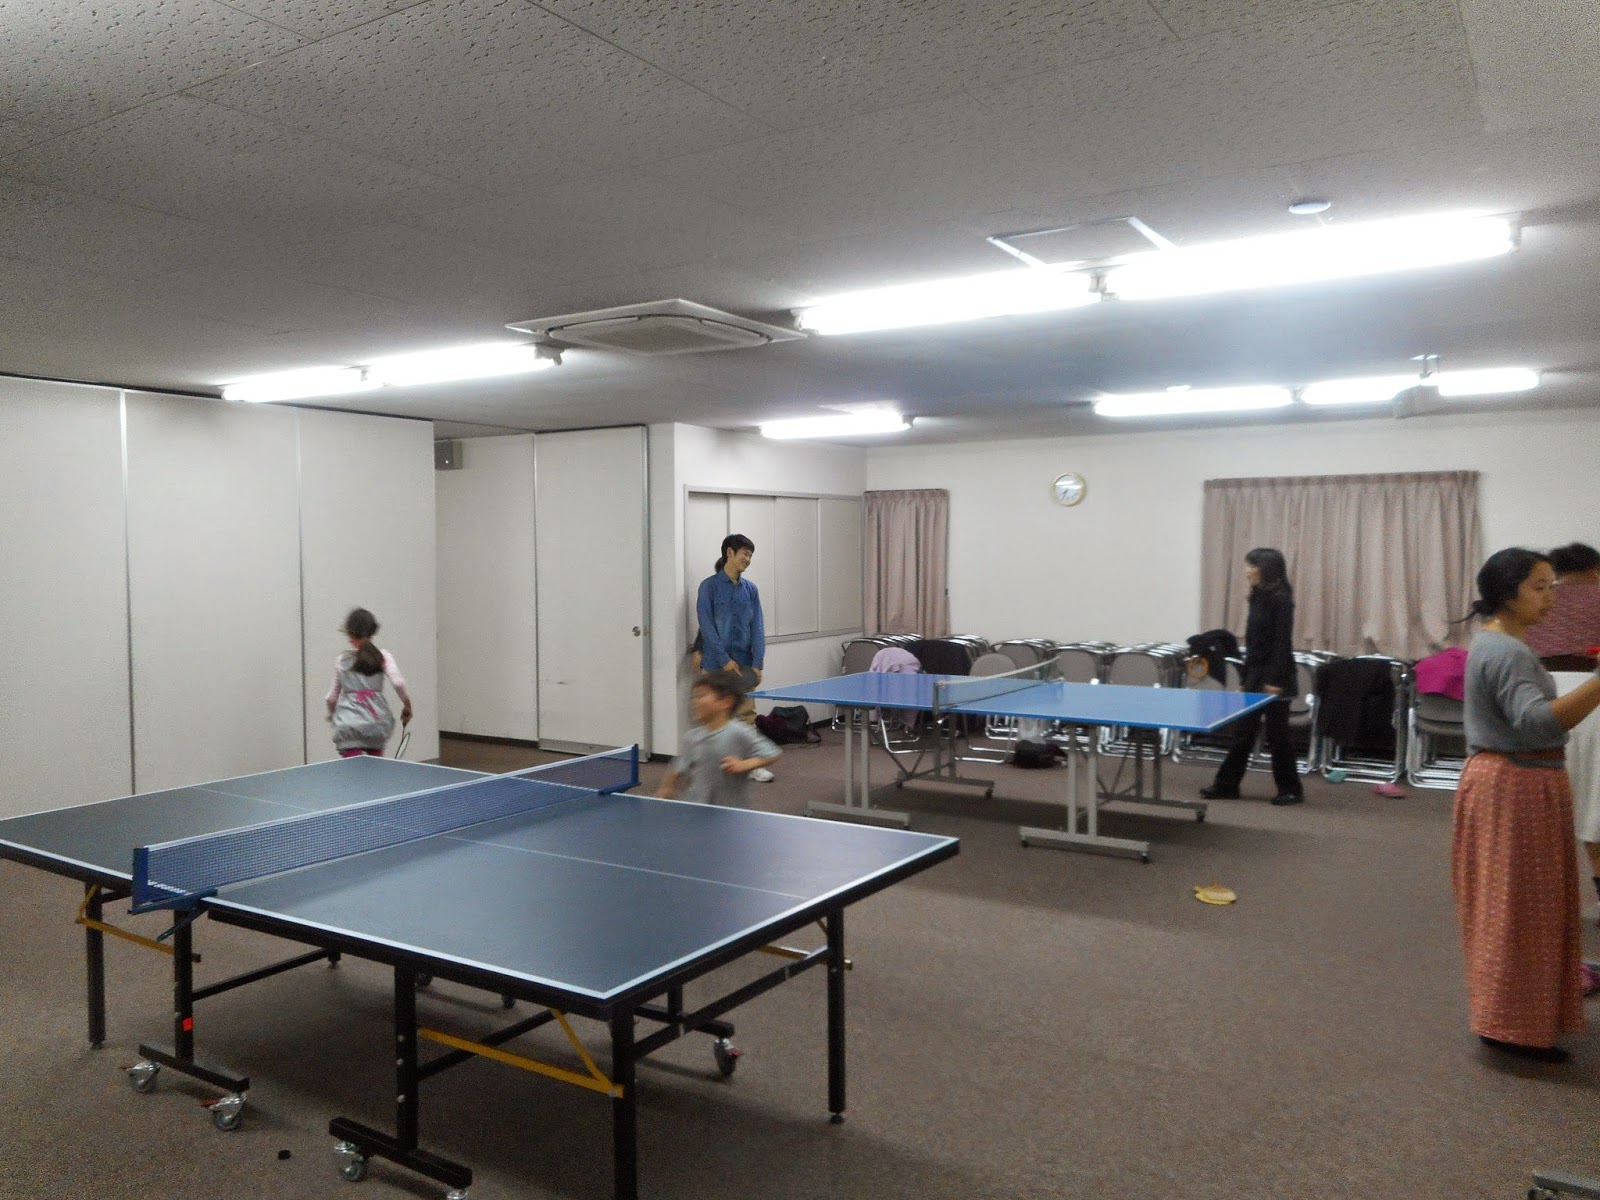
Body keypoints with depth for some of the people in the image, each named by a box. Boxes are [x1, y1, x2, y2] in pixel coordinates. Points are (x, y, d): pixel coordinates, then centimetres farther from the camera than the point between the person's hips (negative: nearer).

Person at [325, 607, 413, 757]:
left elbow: (332, 696, 17)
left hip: (349, 726, -1)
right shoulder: (383, 657, 4)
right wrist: (407, 705, 5)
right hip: (377, 725, 1)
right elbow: (398, 682, -10)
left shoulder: (342, 661, 8)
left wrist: (331, 713, 37)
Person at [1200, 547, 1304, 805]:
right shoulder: (1258, 598, 11)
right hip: (1255, 676, 8)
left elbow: (1283, 644, -19)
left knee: (1277, 735, 2)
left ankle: (1291, 790, 15)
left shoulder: (1280, 600, -14)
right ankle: (1226, 785, 16)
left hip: (1274, 678, -8)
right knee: (1242, 731, 10)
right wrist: (1246, 677, 16)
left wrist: (1275, 680, -21)